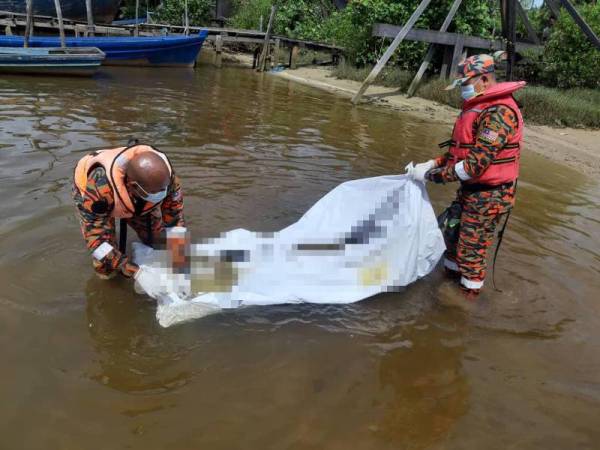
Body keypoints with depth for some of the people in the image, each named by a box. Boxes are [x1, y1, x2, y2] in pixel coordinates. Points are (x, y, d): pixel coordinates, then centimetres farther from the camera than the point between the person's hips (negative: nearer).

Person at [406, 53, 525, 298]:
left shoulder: (499, 113, -22)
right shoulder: (479, 108, 11)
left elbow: (476, 163, -28)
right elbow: (460, 150, 16)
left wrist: (432, 175, -22)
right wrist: (431, 164, 3)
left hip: (488, 195, -9)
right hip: (470, 190, 10)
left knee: (471, 250, 1)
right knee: (451, 231, 19)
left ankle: (468, 297, 19)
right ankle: (451, 277, 38)